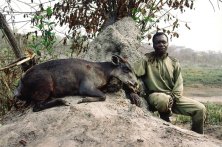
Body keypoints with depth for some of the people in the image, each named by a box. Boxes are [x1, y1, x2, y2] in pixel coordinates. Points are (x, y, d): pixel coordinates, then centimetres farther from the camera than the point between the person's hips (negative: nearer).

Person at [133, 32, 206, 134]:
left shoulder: (174, 63, 11)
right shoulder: (147, 59, 1)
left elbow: (178, 85, 4)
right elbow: (132, 72, -14)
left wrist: (172, 98, -15)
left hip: (173, 97, 4)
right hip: (155, 95, -4)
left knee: (200, 109, -12)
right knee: (164, 100, -40)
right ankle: (165, 122, -6)